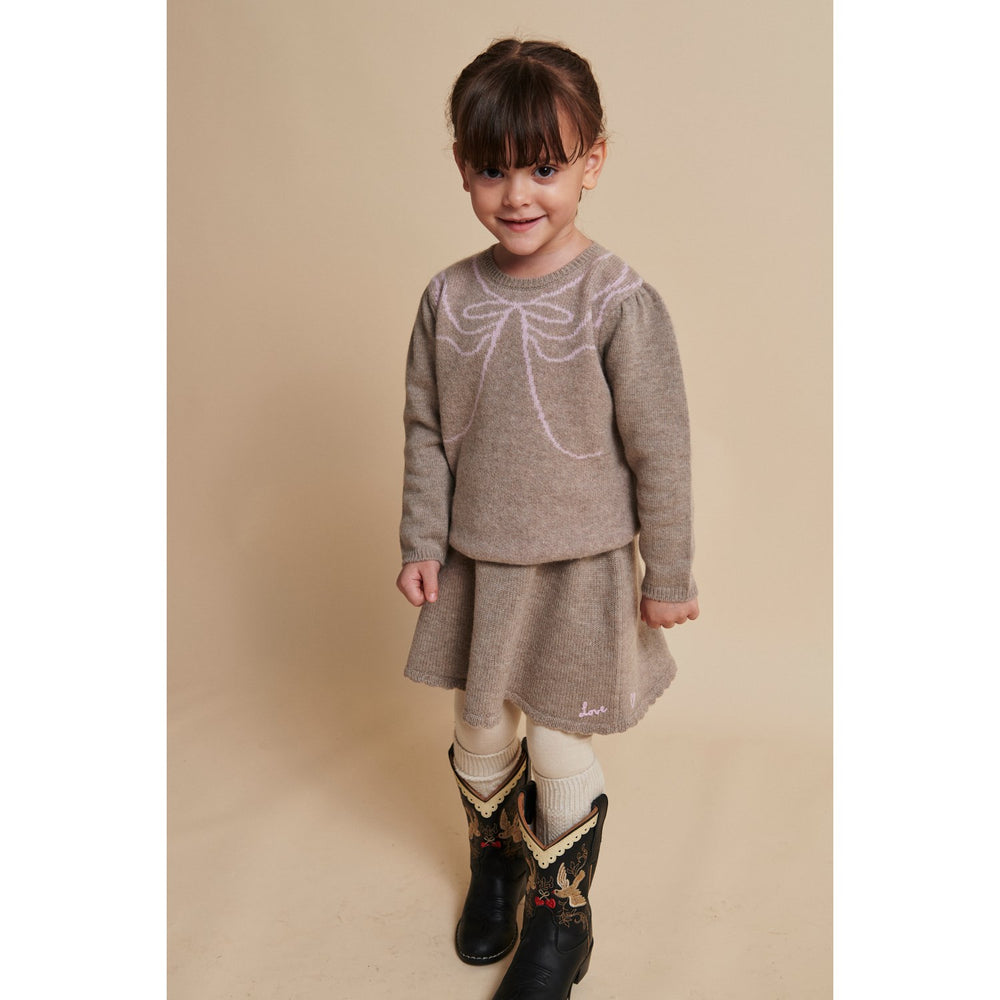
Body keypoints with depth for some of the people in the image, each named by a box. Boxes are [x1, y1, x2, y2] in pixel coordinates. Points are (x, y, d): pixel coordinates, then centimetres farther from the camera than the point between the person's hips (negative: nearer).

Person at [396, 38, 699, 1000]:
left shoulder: (619, 300, -16)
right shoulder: (449, 298, -4)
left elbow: (661, 450, -11)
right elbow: (426, 431, 4)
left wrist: (668, 575, -6)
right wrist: (421, 544, 3)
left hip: (580, 568, -4)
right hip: (475, 562, 4)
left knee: (559, 749, 8)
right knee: (480, 732, 19)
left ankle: (560, 917, 33)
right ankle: (494, 866, 47)